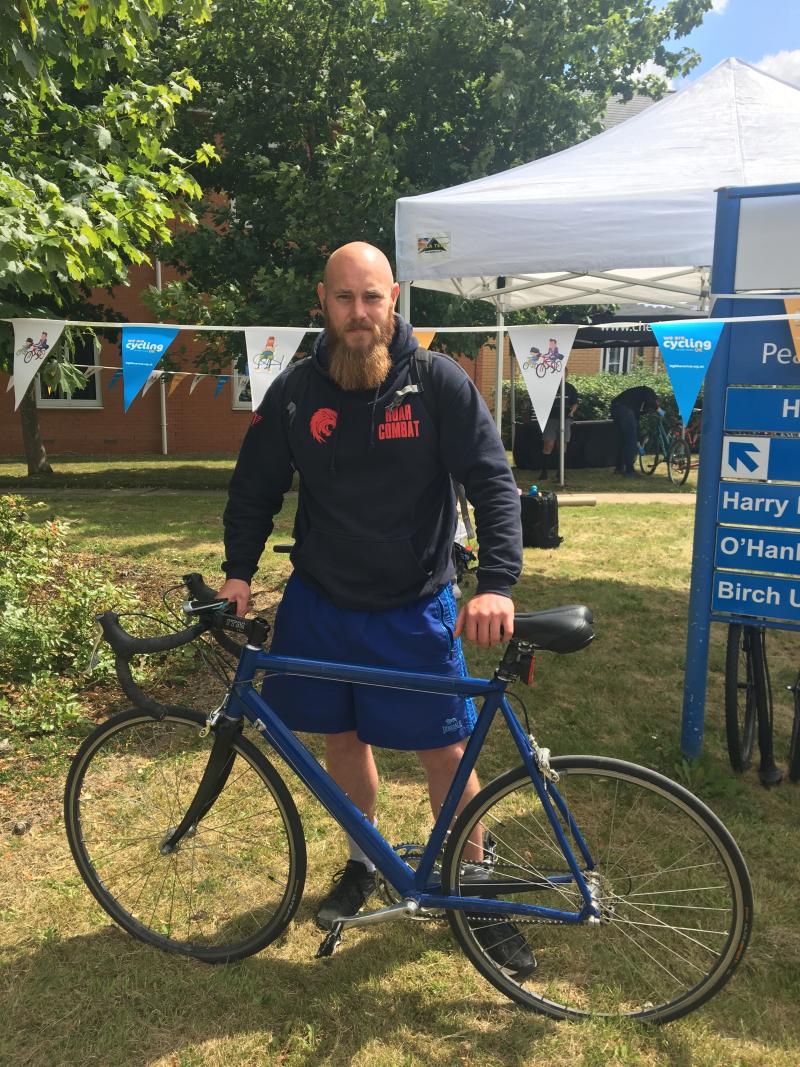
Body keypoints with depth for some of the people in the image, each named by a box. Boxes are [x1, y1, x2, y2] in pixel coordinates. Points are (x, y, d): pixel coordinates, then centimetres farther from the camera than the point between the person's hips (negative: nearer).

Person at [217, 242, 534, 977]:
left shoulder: (437, 382, -12)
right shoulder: (295, 392, -5)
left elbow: (493, 482, -16)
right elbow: (255, 490, 6)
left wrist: (497, 584, -28)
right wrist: (239, 572, -5)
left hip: (413, 609, -2)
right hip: (321, 601, 3)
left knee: (443, 750, 4)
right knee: (343, 735, 15)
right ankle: (364, 862, 40)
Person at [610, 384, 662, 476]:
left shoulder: (640, 404, 31)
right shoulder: (648, 391, 11)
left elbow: (636, 421, 33)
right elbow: (649, 401, -14)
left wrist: (638, 442, 36)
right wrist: (658, 409, 5)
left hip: (615, 409, 9)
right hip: (624, 409, -9)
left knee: (624, 440, 20)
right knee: (631, 441, 0)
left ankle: (619, 468, 26)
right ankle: (629, 470, 3)